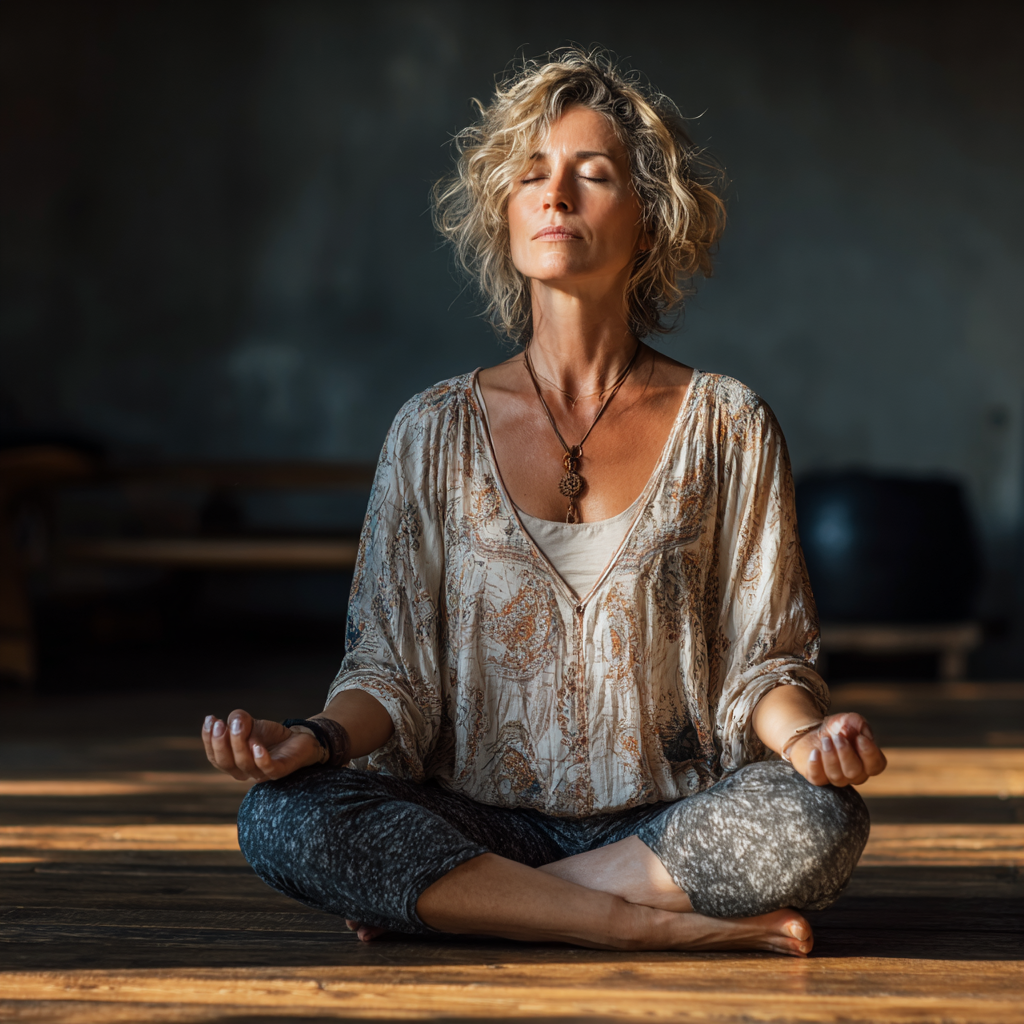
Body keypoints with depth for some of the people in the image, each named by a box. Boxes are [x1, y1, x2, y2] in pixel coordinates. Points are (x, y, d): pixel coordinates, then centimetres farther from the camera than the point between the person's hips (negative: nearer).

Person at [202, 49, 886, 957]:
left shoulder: (728, 429, 5)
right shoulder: (437, 433, 7)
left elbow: (763, 659, 4)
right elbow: (394, 669, 4)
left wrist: (806, 735, -19)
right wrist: (317, 738, -17)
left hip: (672, 826, 0)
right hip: (477, 823, 1)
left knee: (817, 821, -33)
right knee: (283, 815, -28)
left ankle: (457, 902, -18)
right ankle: (666, 928, -22)